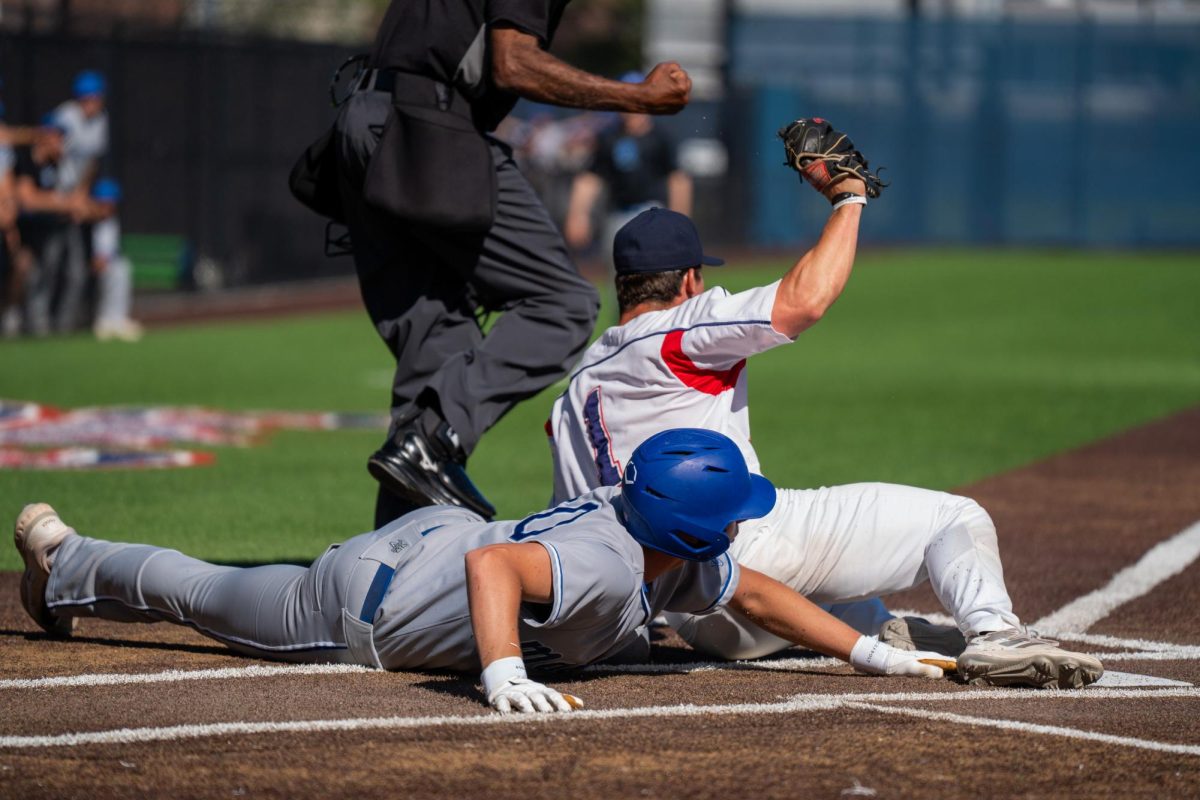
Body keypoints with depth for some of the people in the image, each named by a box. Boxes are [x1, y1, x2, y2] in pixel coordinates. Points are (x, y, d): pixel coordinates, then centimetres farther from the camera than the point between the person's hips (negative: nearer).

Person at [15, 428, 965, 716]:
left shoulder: (680, 559, -12)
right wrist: (502, 676, -59)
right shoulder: (606, 566, -39)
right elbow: (492, 564, -49)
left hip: (443, 536, 7)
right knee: (209, 594, 17)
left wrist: (867, 651, -5)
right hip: (367, 603, -7)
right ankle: (65, 560, 40)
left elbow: (757, 593, 1)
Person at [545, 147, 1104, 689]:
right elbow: (805, 299, -14)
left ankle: (883, 632, 12)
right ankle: (993, 636, -32)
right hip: (746, 538, -8)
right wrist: (849, 199, -2)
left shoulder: (575, 388, 22)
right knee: (958, 520, -6)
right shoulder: (677, 328, -1)